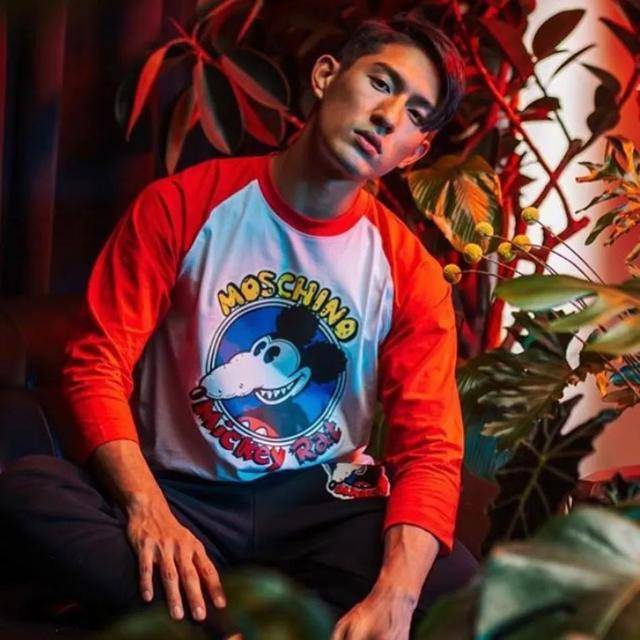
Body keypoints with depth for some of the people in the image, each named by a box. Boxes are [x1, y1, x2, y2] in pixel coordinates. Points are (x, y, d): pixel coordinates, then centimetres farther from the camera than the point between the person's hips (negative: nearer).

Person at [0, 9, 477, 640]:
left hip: (324, 510, 1)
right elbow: (98, 364, -7)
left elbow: (430, 449, -9)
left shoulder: (410, 272, -1)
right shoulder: (182, 205, -4)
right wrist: (148, 509, -27)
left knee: (456, 584, -30)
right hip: (182, 495, 0)